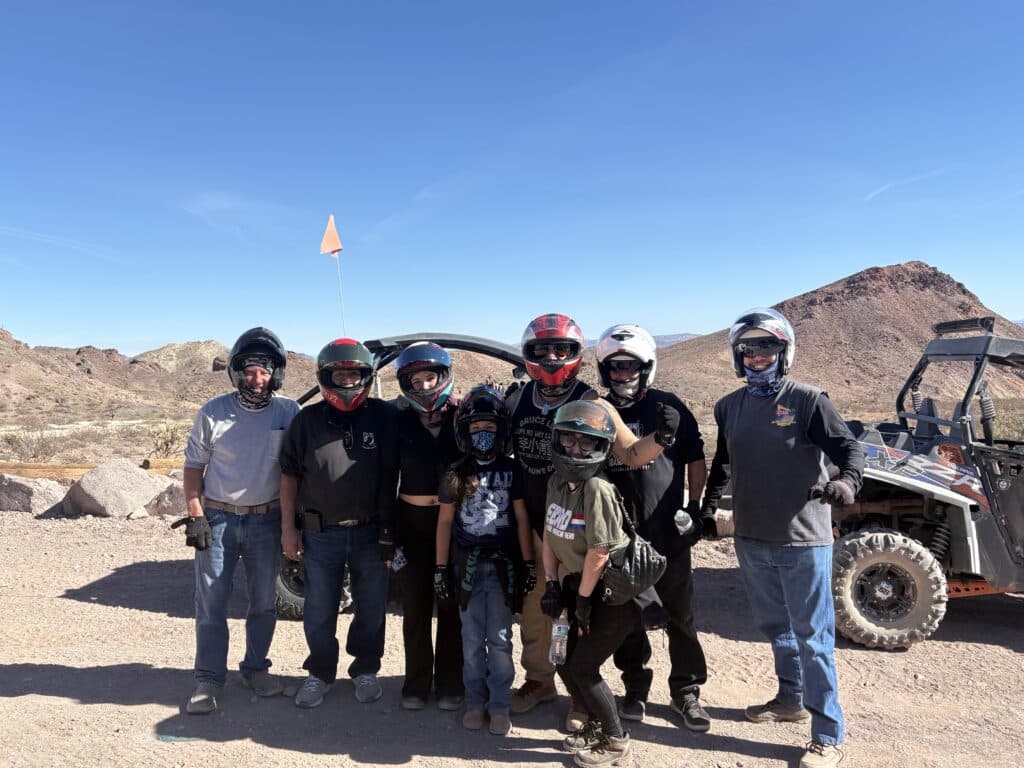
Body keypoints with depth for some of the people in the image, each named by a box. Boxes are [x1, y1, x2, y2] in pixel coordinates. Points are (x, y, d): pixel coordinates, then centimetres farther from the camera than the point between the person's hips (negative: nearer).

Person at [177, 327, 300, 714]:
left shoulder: (288, 412, -4)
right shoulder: (213, 412, -4)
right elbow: (194, 466, 2)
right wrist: (195, 515, -6)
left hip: (266, 520, 1)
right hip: (218, 518, -1)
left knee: (263, 602, 11)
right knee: (211, 602, 3)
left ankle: (255, 668, 28)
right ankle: (209, 679, 15)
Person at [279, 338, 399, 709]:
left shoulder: (385, 417, -4)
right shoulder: (308, 420, 0)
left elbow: (395, 476, 0)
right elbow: (290, 475, 5)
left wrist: (390, 532, -2)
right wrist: (288, 527, 2)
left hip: (371, 533, 0)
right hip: (321, 534, 1)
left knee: (371, 609, 13)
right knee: (319, 612, 11)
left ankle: (365, 669, 32)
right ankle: (319, 673, 31)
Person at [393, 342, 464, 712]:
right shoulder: (400, 422, 0)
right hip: (412, 520, 1)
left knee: (451, 606, 9)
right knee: (415, 607, 10)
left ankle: (449, 683, 23)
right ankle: (417, 683, 24)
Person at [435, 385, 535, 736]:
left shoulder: (510, 470, -1)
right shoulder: (456, 473, 1)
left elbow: (521, 517, 1)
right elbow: (445, 521, 4)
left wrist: (529, 563, 0)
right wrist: (440, 568, 3)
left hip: (503, 564, -1)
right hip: (467, 565, 1)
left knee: (500, 639, 5)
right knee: (472, 640, 9)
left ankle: (499, 704, 17)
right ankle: (476, 701, 23)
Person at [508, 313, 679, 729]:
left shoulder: (591, 403, -12)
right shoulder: (517, 401, 2)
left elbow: (632, 455, -14)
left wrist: (660, 436, -31)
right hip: (531, 526, 5)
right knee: (533, 608, 18)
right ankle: (539, 680, 39)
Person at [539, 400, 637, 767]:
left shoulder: (597, 490, -26)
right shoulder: (556, 481, -1)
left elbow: (598, 552, -24)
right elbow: (549, 534, 6)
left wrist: (582, 601, -14)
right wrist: (551, 585, 1)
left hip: (616, 591, -8)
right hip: (581, 585, 8)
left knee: (583, 667, -2)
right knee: (566, 662, 12)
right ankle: (595, 723, 37)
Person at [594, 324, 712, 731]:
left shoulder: (668, 407, -2)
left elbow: (695, 458, 5)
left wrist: (695, 506, 1)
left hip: (669, 534, -1)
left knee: (681, 616, 9)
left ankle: (686, 691, 26)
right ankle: (635, 688, 32)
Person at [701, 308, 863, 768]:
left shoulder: (807, 400, -8)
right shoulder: (729, 407, 7)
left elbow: (848, 447, -11)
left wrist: (847, 480, -31)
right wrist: (707, 508, 17)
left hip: (803, 540, -5)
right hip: (751, 539, 5)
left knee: (812, 637, 2)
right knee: (775, 627, 20)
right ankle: (790, 700, 39)